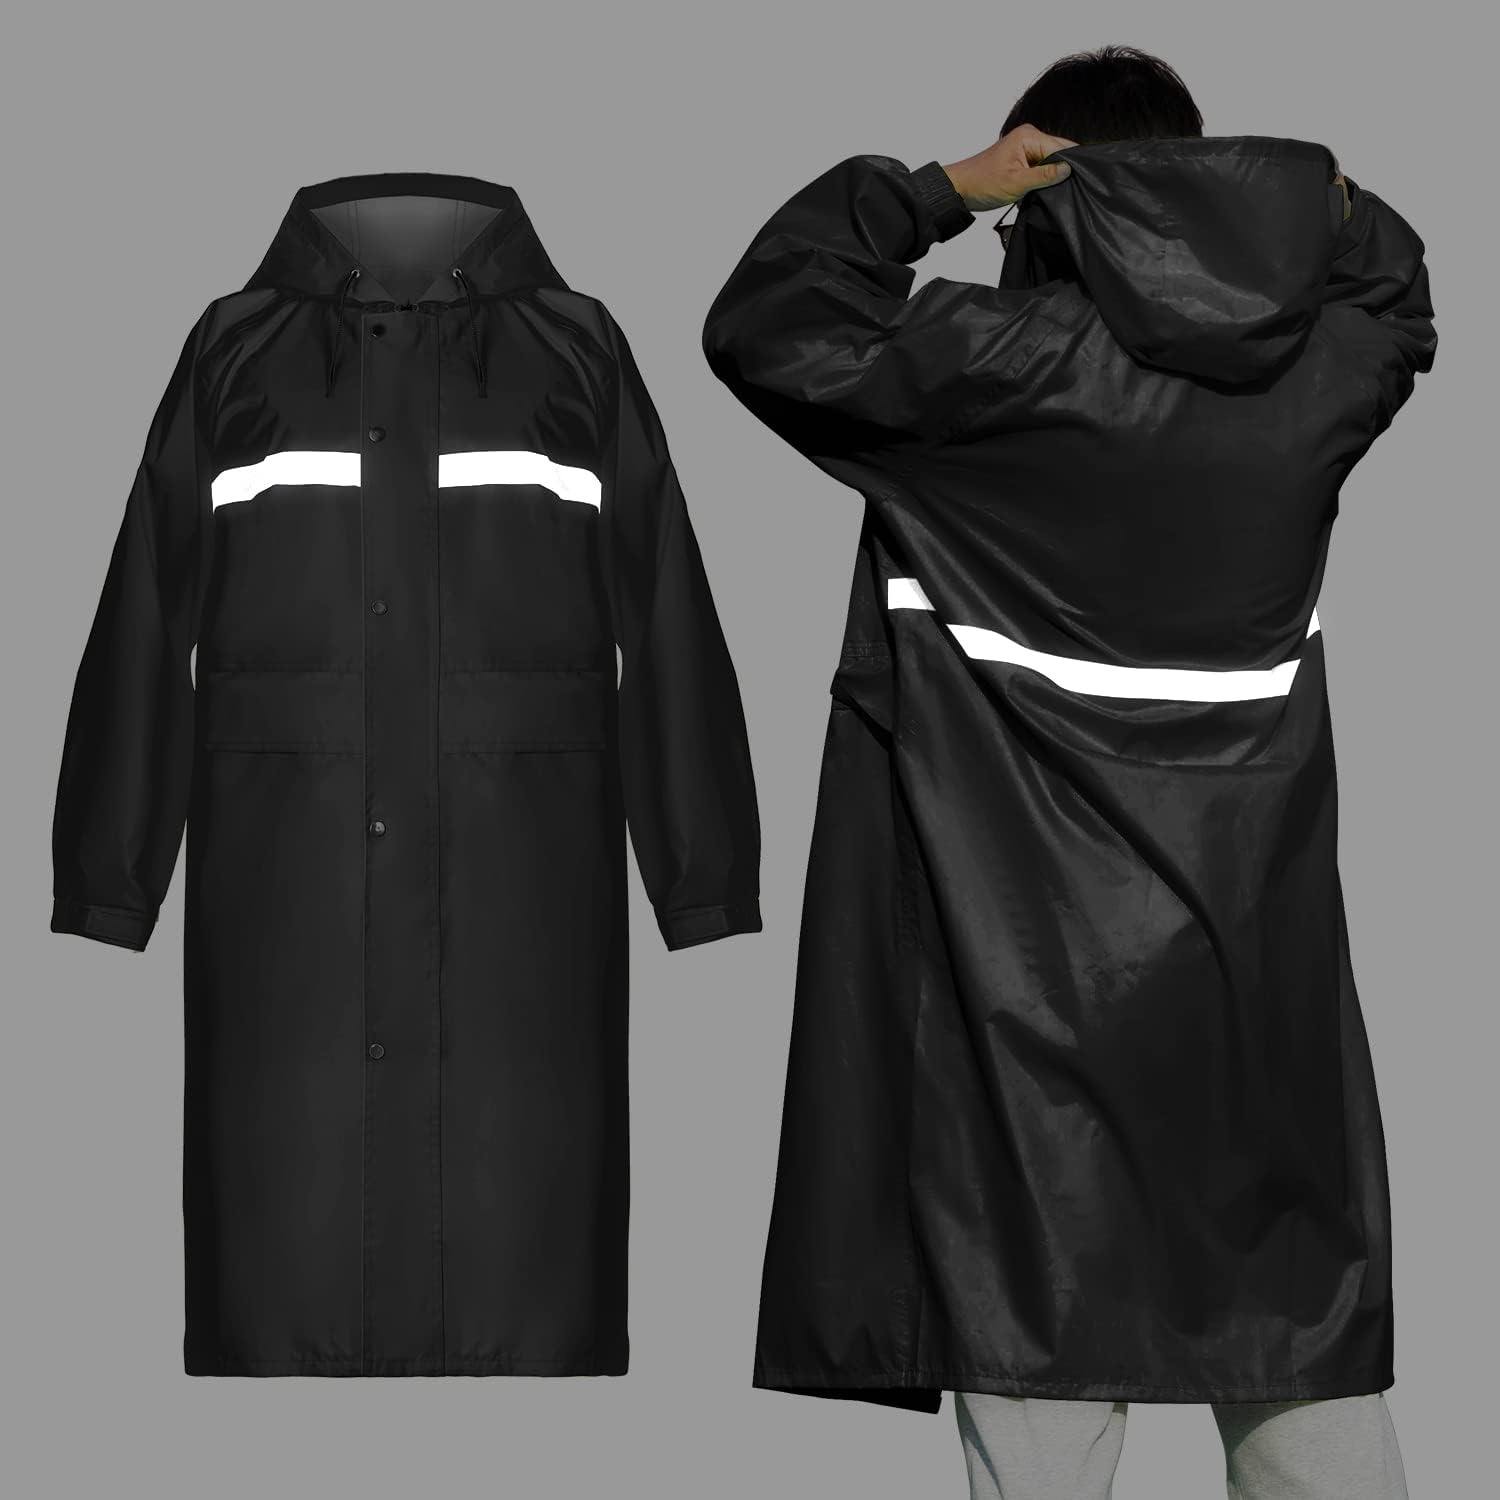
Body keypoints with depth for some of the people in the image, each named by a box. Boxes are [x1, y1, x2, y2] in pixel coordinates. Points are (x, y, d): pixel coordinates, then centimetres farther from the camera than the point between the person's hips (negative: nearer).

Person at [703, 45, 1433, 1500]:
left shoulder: (1006, 361, -13)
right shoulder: (1316, 367, 1)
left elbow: (760, 325, -5)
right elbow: (1396, 297, 25)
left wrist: (934, 188, -1)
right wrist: (1323, 198, 12)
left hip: (1036, 936, -4)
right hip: (1253, 921, 4)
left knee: (1038, 1309, 4)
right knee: (1300, 1288, 13)